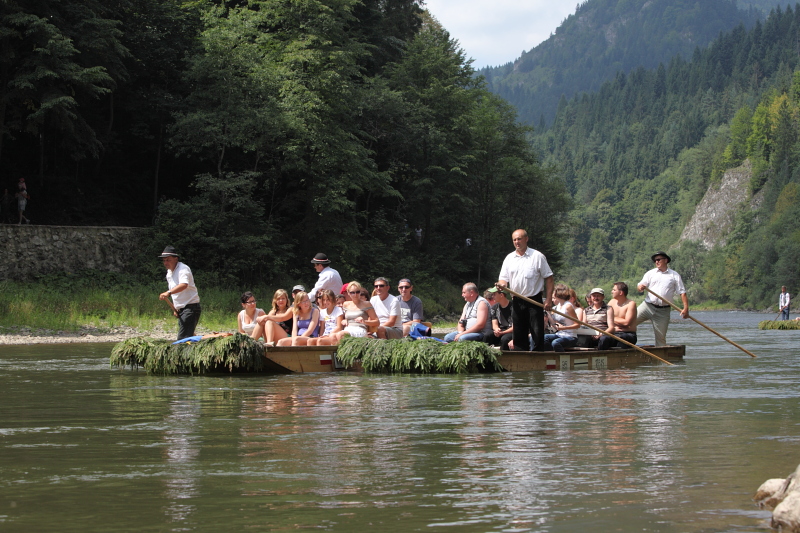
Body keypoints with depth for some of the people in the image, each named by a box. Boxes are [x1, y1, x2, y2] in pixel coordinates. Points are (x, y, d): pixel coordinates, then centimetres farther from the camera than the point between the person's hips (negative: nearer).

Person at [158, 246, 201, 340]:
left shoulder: (183, 269, -15)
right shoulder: (169, 273, 14)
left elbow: (184, 285, -36)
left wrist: (169, 293, -50)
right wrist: (176, 308, 18)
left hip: (190, 307, -9)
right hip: (181, 309, 9)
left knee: (183, 339, -20)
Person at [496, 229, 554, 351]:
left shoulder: (537, 256, -1)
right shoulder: (509, 258, 11)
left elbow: (549, 278, -2)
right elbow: (504, 278, 12)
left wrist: (548, 299, -11)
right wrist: (502, 284, -14)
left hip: (534, 301, -4)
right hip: (517, 302, 4)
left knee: (538, 334, -7)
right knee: (519, 336, 7)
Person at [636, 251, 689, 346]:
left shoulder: (674, 275, 7)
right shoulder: (650, 273, 12)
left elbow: (682, 292, 3)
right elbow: (640, 286, 4)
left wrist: (686, 308, -10)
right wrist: (640, 287, -21)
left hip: (663, 311, -1)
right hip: (648, 306, 1)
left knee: (661, 337, 2)